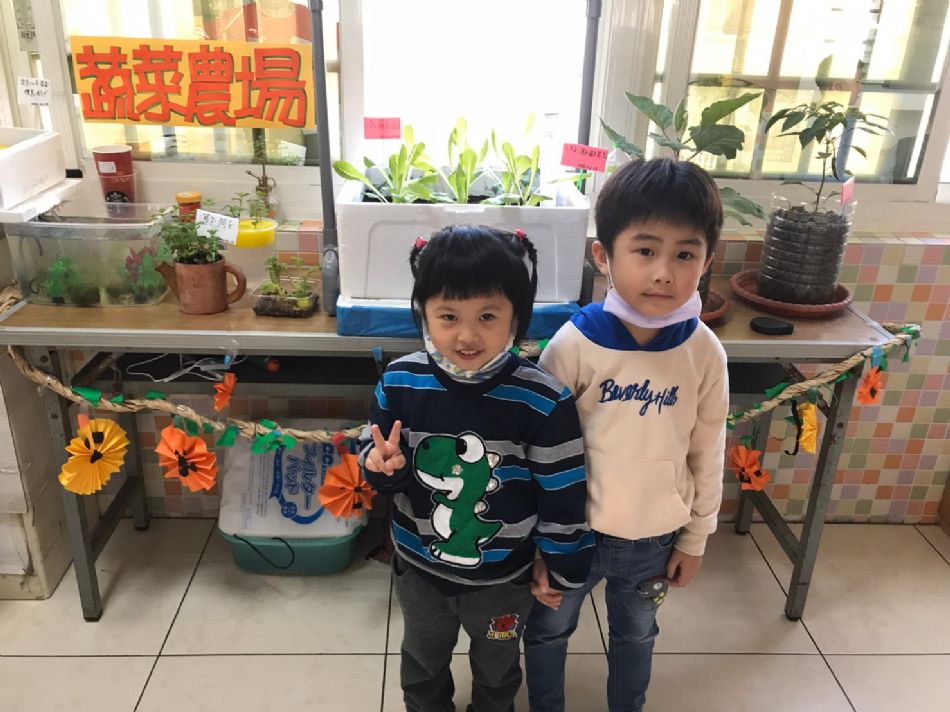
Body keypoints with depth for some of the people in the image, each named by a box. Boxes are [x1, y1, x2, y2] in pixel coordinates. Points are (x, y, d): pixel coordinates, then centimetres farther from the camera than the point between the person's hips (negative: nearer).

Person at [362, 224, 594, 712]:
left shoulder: (544, 401, -26)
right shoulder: (400, 383, -19)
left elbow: (563, 499, -15)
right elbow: (380, 466, -4)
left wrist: (563, 571, -5)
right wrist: (381, 466, -26)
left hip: (504, 577, -1)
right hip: (419, 567, 2)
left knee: (497, 670, 29)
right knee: (423, 664, 31)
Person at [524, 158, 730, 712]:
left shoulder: (705, 352, -14)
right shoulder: (573, 345, -21)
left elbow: (707, 454, -1)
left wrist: (695, 538, 6)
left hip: (656, 538, 2)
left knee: (636, 635, 27)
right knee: (549, 630, 21)